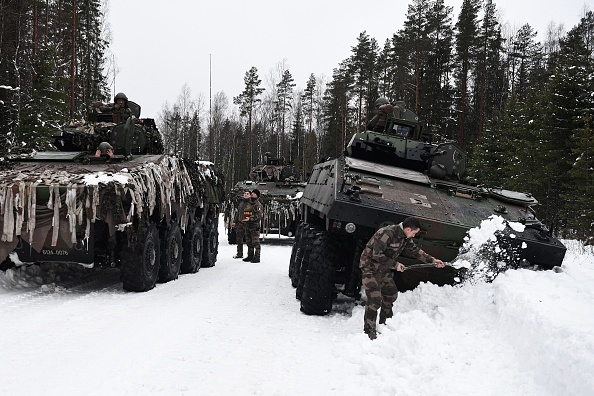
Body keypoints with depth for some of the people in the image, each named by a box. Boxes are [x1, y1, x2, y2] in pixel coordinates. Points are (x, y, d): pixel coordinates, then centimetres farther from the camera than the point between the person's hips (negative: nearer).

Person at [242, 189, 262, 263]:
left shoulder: (258, 205, -9)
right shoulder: (248, 204, 17)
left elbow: (258, 215, -19)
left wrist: (250, 218, -26)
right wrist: (244, 219, 17)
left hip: (255, 225, -9)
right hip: (247, 225, 9)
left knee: (255, 242, -8)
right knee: (249, 242, 13)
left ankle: (257, 257, -6)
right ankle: (250, 256, 21)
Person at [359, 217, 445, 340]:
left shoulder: (405, 237, 2)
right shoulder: (386, 233, -27)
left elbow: (414, 250, 15)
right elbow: (377, 255, -28)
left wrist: (432, 260, 10)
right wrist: (395, 265, -22)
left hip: (384, 269, 10)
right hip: (370, 267, -9)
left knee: (391, 295, 15)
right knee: (375, 299, -16)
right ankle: (369, 331, -12)